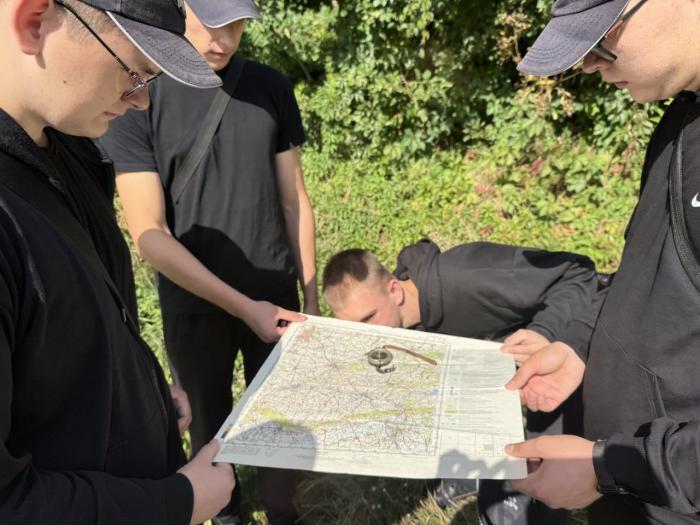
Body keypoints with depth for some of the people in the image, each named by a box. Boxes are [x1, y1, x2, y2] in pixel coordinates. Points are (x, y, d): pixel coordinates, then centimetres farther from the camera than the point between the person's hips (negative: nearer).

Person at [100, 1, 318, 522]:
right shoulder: (134, 98, -10)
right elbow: (149, 233, -14)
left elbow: (294, 200, 4)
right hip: (193, 305, -1)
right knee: (210, 423, 17)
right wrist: (242, 306, -17)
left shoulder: (271, 88, -1)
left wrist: (311, 296, 5)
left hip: (277, 297, 2)